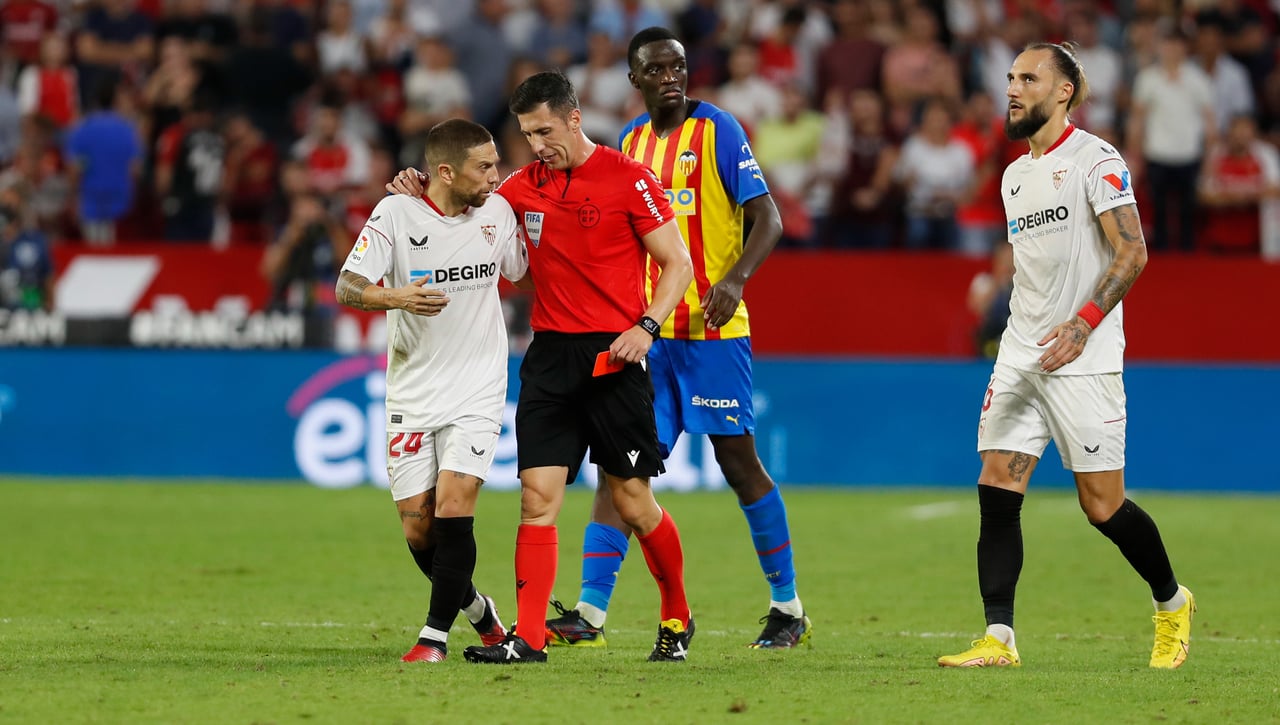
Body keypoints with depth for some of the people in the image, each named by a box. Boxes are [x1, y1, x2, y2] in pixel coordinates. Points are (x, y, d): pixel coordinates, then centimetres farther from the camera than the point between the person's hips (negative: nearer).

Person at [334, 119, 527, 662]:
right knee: (418, 527, 2)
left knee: (453, 508, -16)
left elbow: (521, 271, 18)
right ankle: (474, 607, 28)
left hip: (476, 393, 0)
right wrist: (394, 297, -33)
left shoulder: (497, 211, -1)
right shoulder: (396, 213, -10)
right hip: (411, 397, 0)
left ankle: (435, 635, -7)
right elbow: (346, 288, -15)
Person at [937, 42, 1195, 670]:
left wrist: (1084, 323, -25)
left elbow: (1132, 253, -15)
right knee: (997, 490, -6)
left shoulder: (1094, 159, -7)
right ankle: (998, 640, -8)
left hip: (1084, 360, -7)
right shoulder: (1014, 176, 17)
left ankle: (1172, 604, 21)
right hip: (1020, 358, 7)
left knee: (1102, 505, -3)